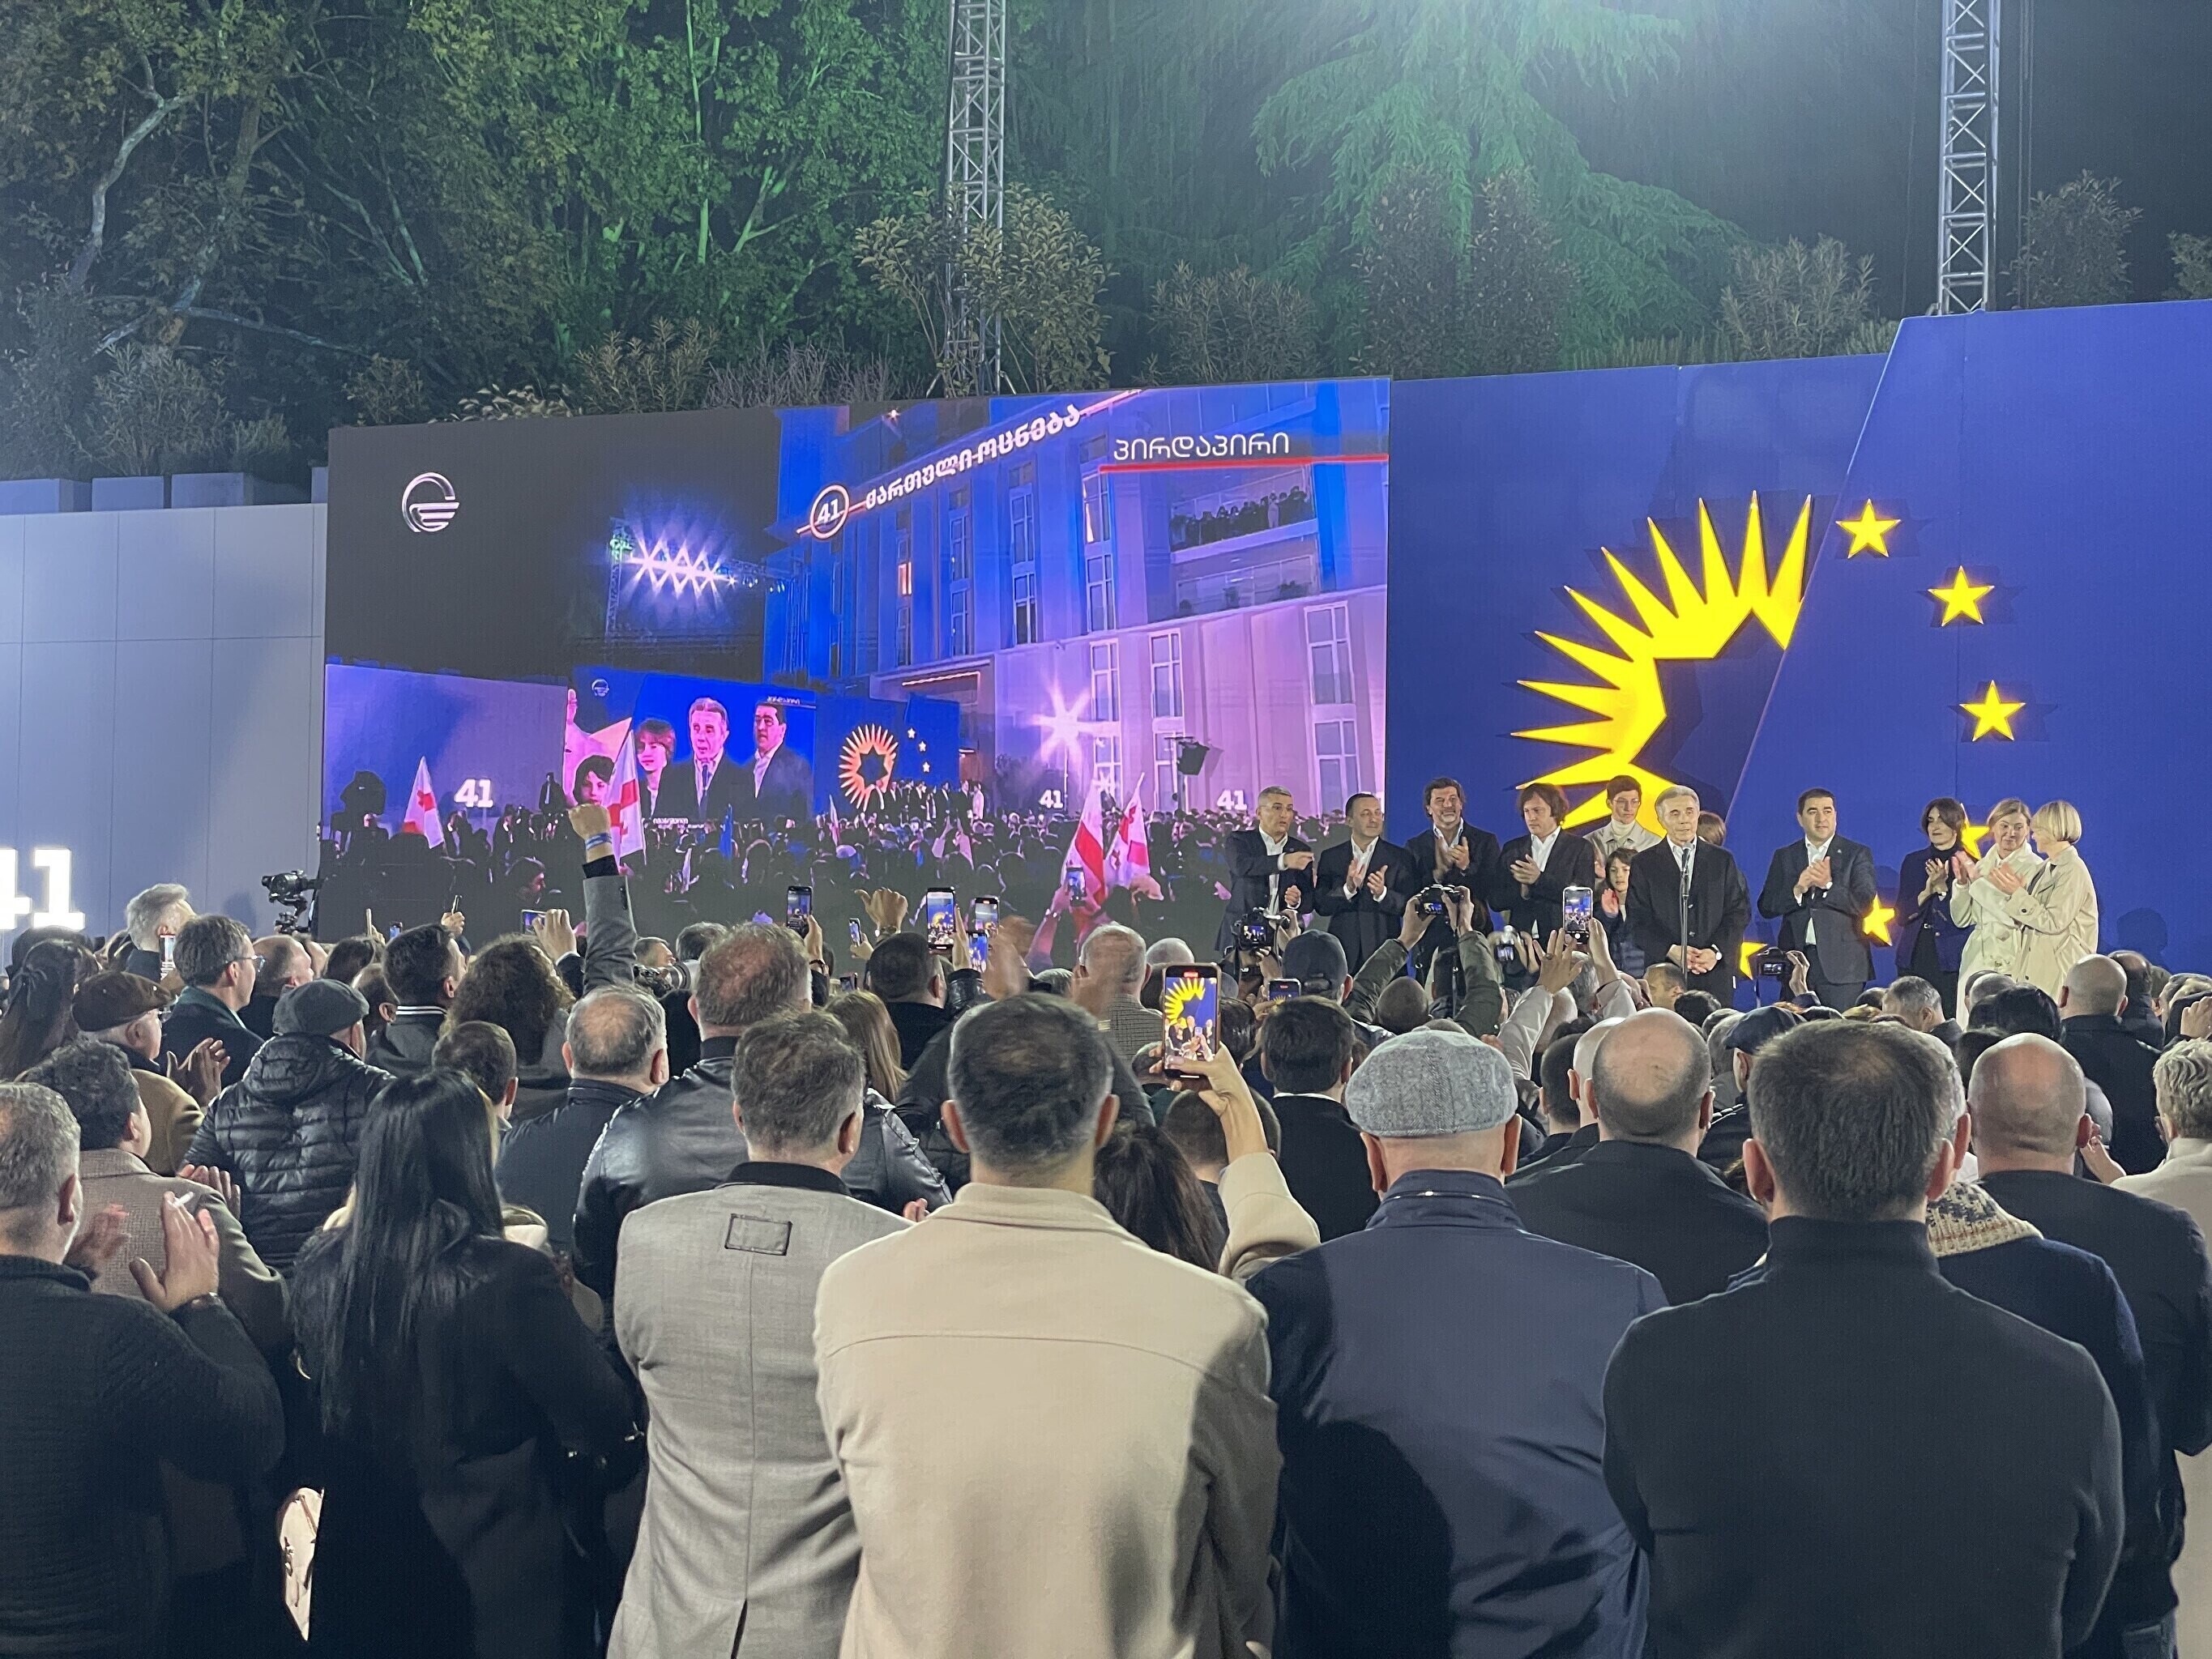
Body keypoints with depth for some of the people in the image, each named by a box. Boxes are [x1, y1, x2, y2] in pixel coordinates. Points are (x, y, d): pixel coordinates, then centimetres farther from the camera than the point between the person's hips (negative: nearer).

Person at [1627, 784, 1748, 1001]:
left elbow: (1739, 911, 7)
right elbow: (1638, 918, 1)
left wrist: (1717, 951, -8)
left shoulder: (1722, 860, 12)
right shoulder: (1644, 864, 7)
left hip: (1715, 969, 1)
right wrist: (1670, 950, -13)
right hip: (1664, 970, -1)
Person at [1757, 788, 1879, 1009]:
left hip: (1841, 963, -2)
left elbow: (1864, 904, -4)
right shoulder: (1784, 856, 14)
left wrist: (1828, 885, -17)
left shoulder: (1857, 854, 6)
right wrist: (1798, 889, -11)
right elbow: (1766, 907, 6)